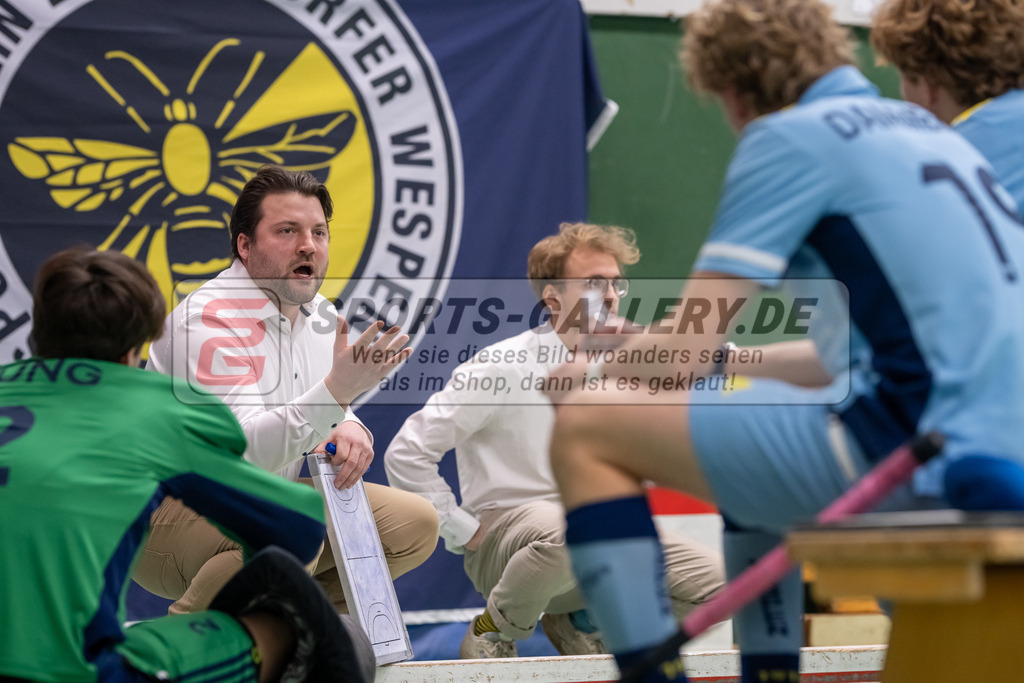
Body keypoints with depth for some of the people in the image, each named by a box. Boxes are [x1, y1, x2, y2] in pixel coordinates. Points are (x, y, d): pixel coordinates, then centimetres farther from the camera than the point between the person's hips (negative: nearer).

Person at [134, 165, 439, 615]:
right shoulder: (209, 319, -21)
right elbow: (241, 450, -33)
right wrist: (337, 389, -45)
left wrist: (348, 430, -9)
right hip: (166, 515, -9)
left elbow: (322, 415, 17)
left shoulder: (319, 317, 6)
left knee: (414, 524, 0)